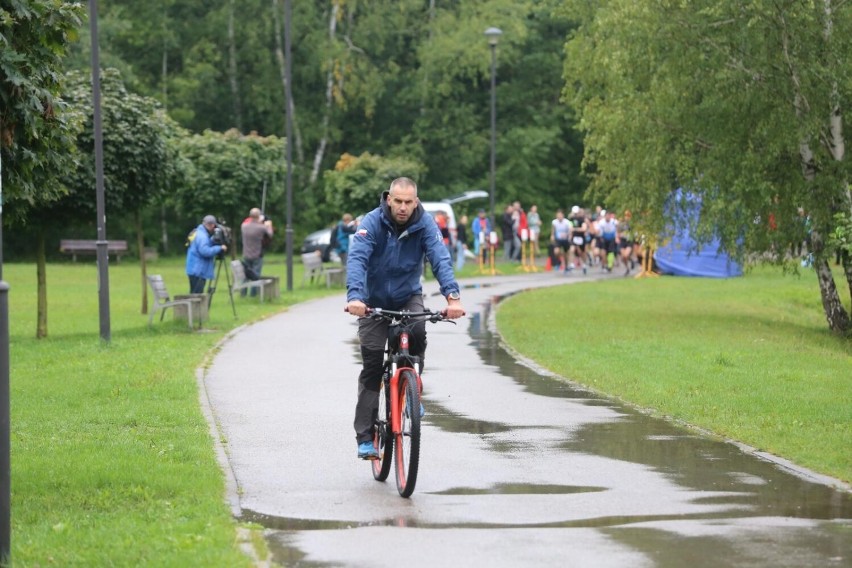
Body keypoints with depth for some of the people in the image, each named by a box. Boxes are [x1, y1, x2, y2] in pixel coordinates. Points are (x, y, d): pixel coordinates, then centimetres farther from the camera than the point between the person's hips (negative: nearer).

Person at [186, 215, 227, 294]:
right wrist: (220, 248, -19)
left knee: (195, 294, 13)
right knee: (197, 295, -12)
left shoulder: (198, 233, 14)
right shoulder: (202, 236, -18)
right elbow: (205, 251, -28)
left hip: (196, 270, 11)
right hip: (198, 271, -11)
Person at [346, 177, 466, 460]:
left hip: (408, 297, 1)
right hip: (374, 301, -1)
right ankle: (365, 437, -2)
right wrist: (355, 296, -51)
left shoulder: (425, 224, -16)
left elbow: (441, 259, -27)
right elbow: (357, 259, -34)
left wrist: (452, 296, -44)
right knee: (372, 366, -7)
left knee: (417, 333, -31)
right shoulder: (372, 222, -21)